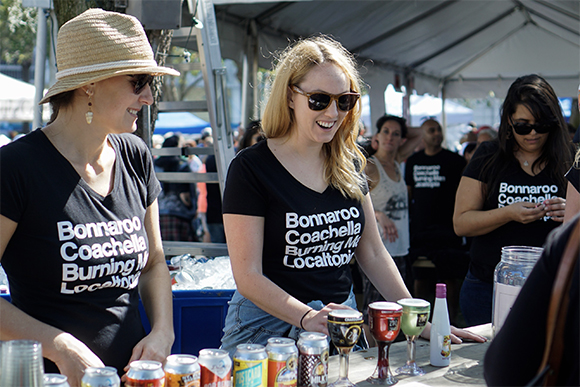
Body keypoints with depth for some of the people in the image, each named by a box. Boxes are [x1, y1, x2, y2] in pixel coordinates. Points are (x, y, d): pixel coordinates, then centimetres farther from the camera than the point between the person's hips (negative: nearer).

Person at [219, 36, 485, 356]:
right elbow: (248, 277, -15)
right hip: (272, 325, -5)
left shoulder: (349, 165, 6)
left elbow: (373, 253, 10)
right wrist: (307, 318, -31)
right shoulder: (251, 167, -12)